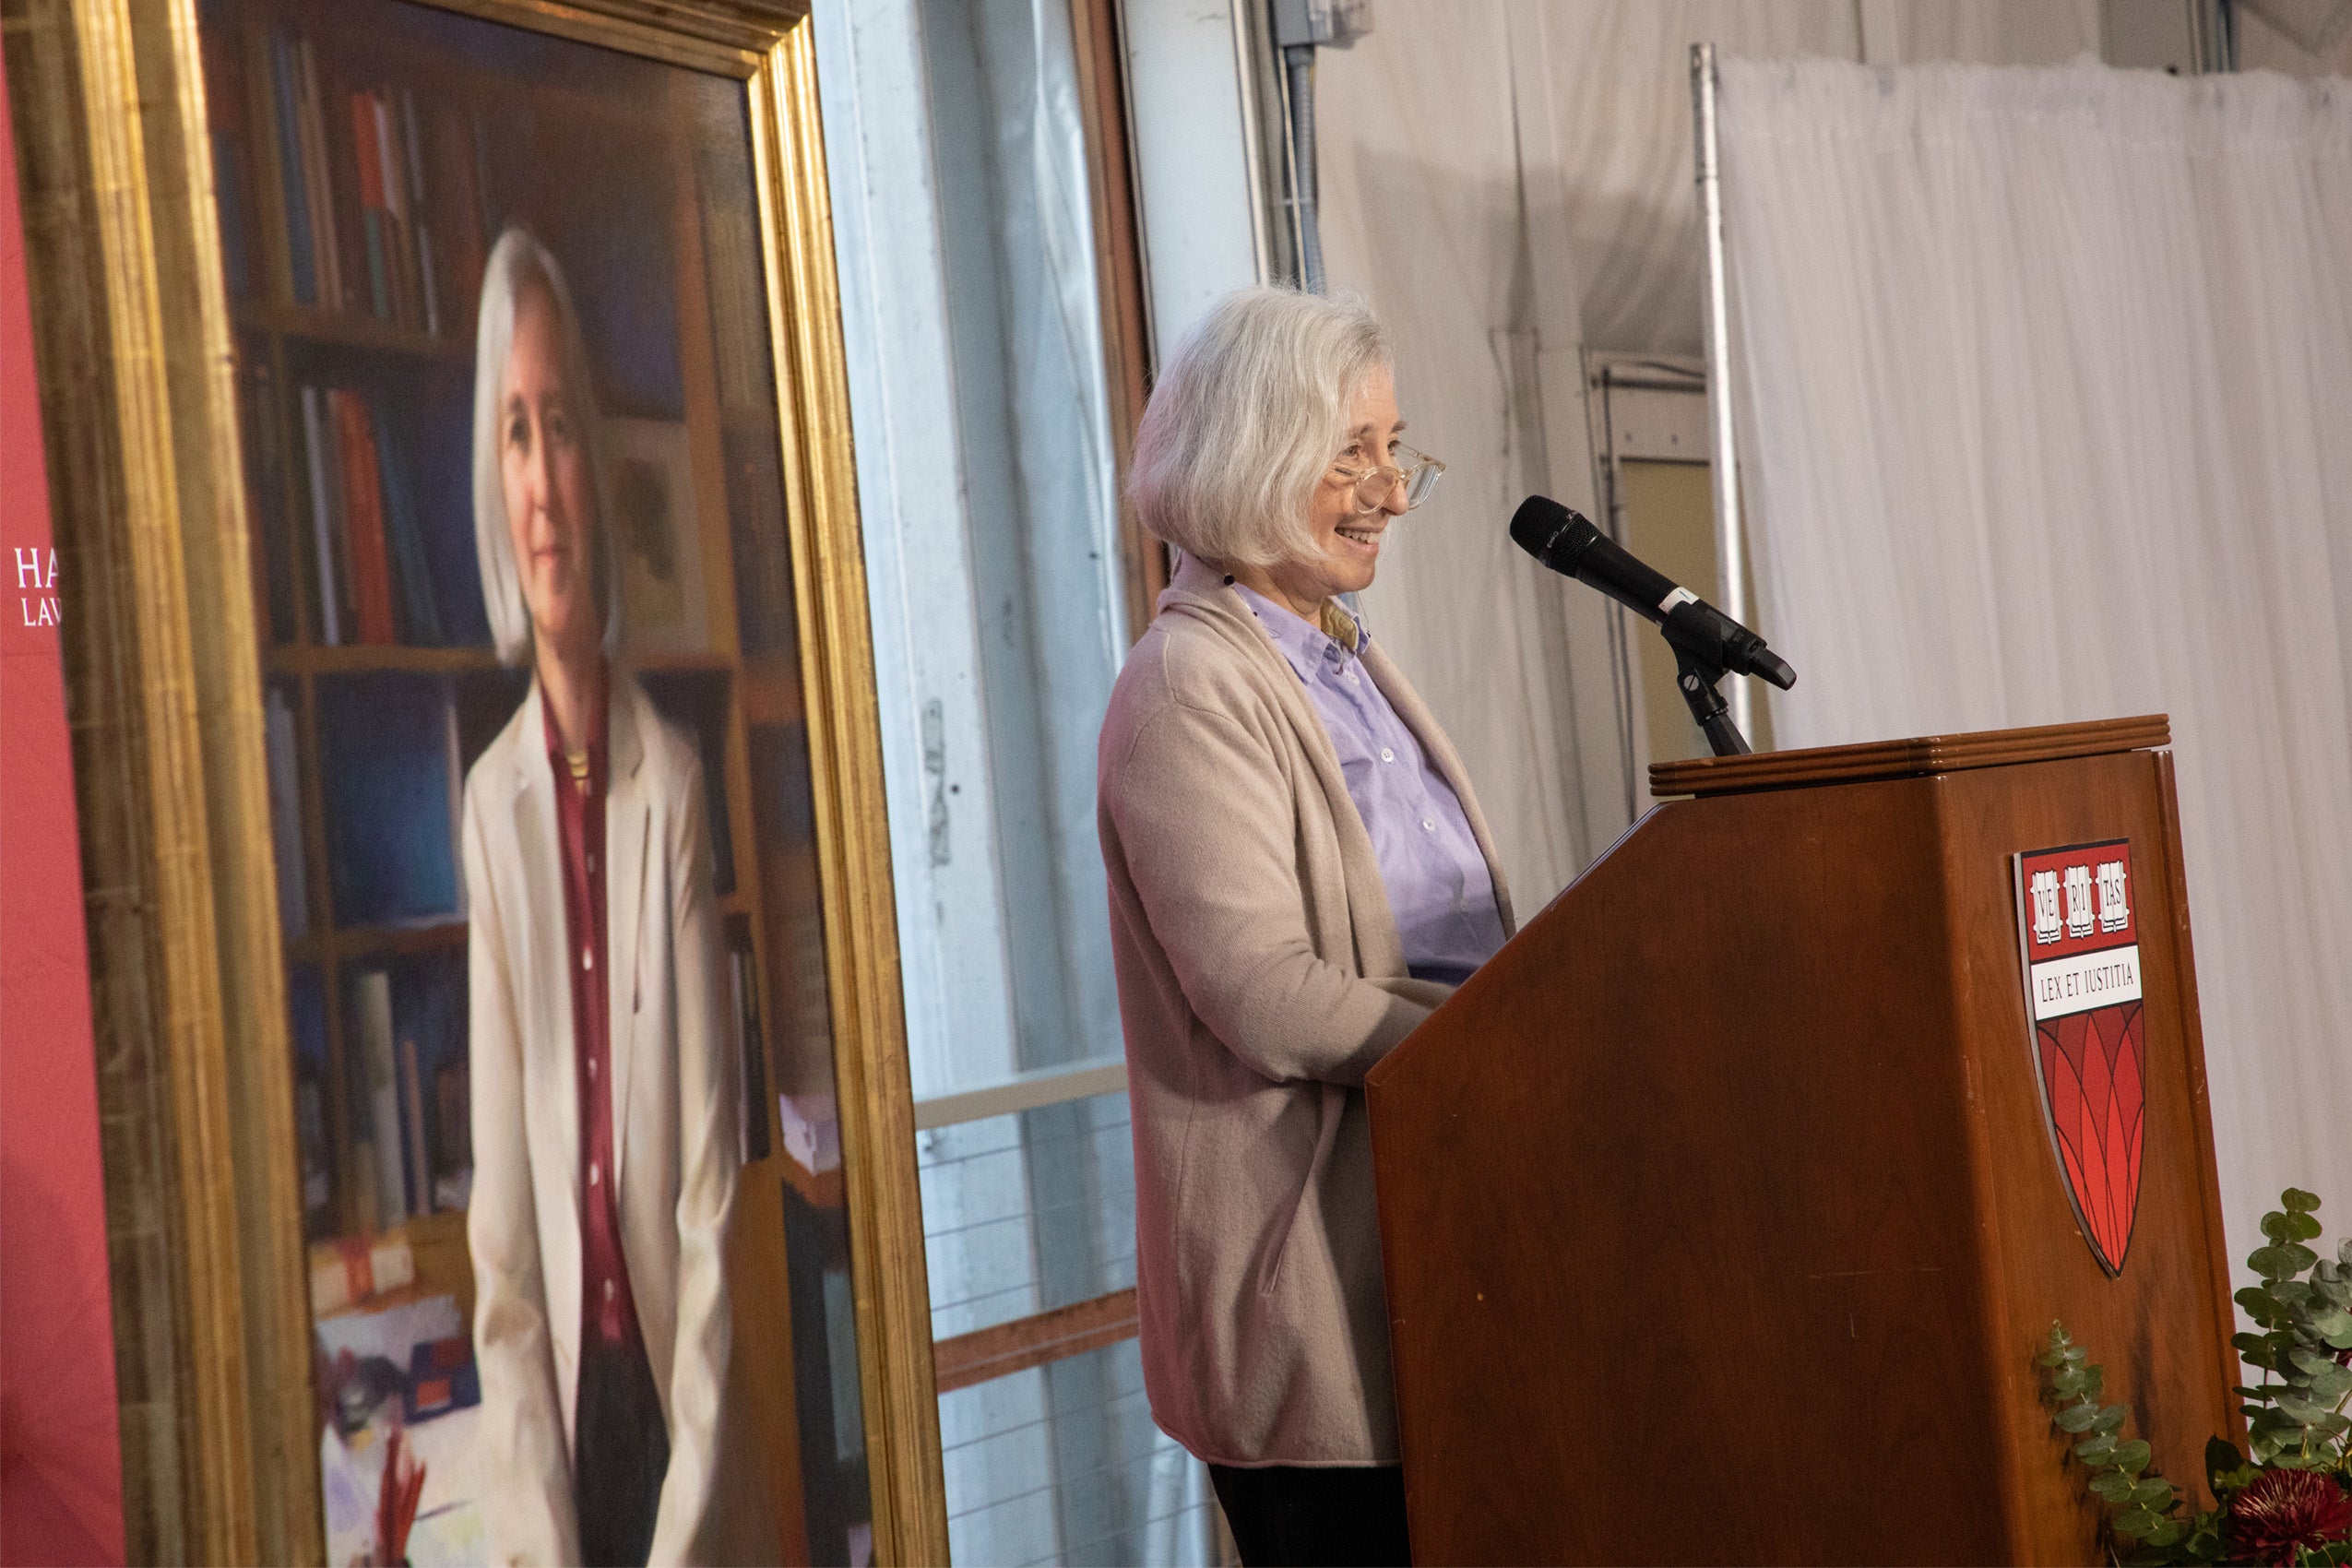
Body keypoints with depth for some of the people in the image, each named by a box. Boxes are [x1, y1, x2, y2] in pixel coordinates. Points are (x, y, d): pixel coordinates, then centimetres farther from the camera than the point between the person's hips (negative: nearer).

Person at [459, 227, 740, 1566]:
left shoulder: (673, 779, -5)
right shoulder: (490, 801, -2)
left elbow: (712, 1173, -5)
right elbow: (499, 1223, -2)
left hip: (666, 1377, -1)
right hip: (555, 1391, 1)